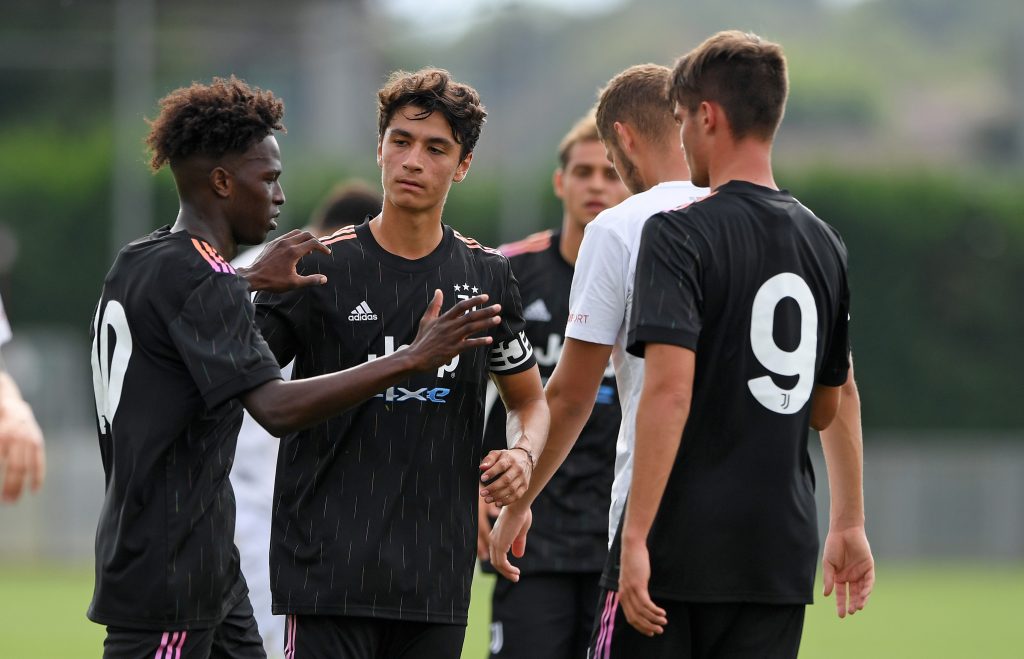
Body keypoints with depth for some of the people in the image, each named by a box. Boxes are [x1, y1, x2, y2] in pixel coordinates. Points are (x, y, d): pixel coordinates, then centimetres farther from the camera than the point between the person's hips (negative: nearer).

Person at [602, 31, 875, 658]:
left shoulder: (680, 234, -8)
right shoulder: (824, 243, 11)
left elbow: (669, 390, -18)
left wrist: (637, 537, -18)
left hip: (678, 556, -5)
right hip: (782, 556, 6)